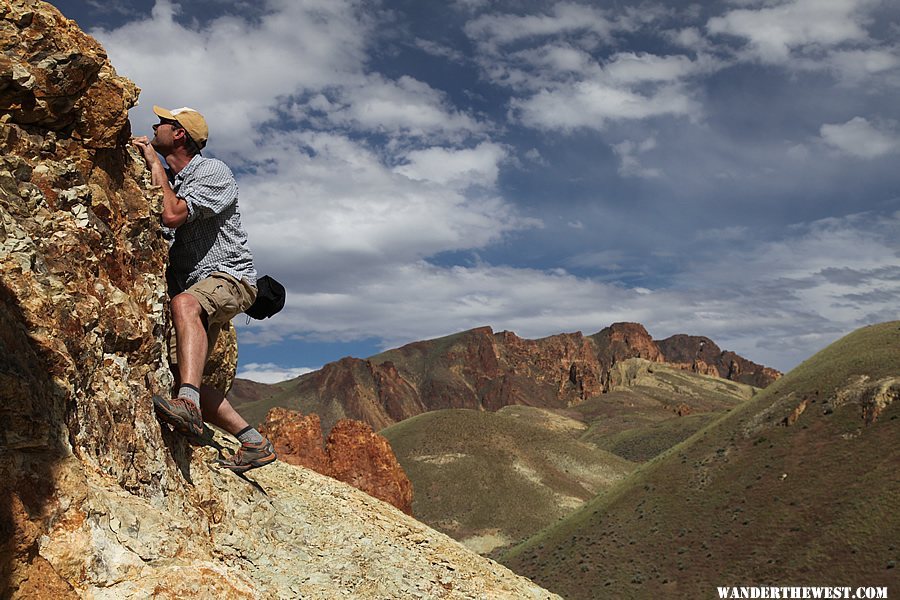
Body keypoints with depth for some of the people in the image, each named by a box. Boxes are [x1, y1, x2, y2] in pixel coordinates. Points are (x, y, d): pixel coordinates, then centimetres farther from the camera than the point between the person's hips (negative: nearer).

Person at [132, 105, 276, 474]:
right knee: (180, 375, -6)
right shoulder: (163, 178, 19)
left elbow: (172, 215, -20)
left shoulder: (213, 172, -6)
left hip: (230, 277, -7)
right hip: (194, 290, 8)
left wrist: (155, 164, -7)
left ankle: (188, 404, -55)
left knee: (185, 302, -40)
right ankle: (254, 442, -2)